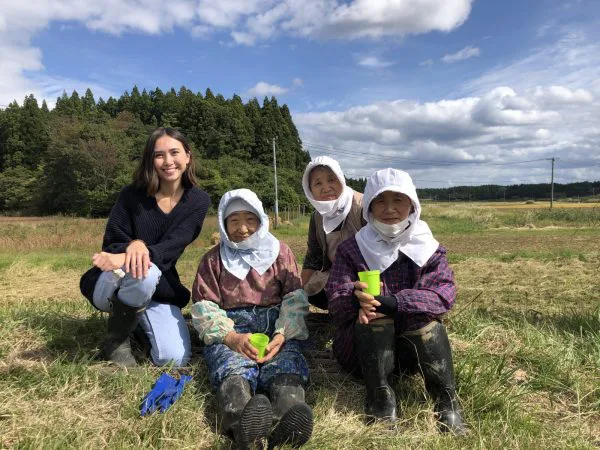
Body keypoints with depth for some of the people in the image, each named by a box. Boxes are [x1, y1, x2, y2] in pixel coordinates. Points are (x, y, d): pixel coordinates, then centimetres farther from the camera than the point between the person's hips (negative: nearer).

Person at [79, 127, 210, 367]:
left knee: (175, 359, -16)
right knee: (144, 273, -38)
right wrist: (133, 246, -35)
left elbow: (172, 247, -19)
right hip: (111, 286, -2)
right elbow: (111, 247, -10)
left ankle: (137, 321, 18)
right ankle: (116, 338, -8)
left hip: (159, 288, 2)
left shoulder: (198, 201, -7)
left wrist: (126, 257, -38)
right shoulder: (132, 195, -10)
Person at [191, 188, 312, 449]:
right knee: (232, 364, -34)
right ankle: (242, 420, -66)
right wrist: (231, 337, -15)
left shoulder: (280, 252, 15)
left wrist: (282, 334, -15)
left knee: (285, 362, -33)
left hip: (277, 325, 1)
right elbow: (203, 307, 5)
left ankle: (291, 413, -65)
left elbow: (295, 299, 6)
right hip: (231, 328, 0)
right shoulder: (214, 259, 15)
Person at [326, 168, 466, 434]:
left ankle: (446, 399, -21)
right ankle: (379, 395, -25)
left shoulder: (429, 249, -1)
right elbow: (335, 303, -14)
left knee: (426, 316, -28)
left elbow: (442, 296, -19)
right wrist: (356, 298, -39)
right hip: (362, 348, 0)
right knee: (372, 312, -30)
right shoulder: (351, 249, -4)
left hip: (414, 346, 1)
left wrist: (391, 303, -34)